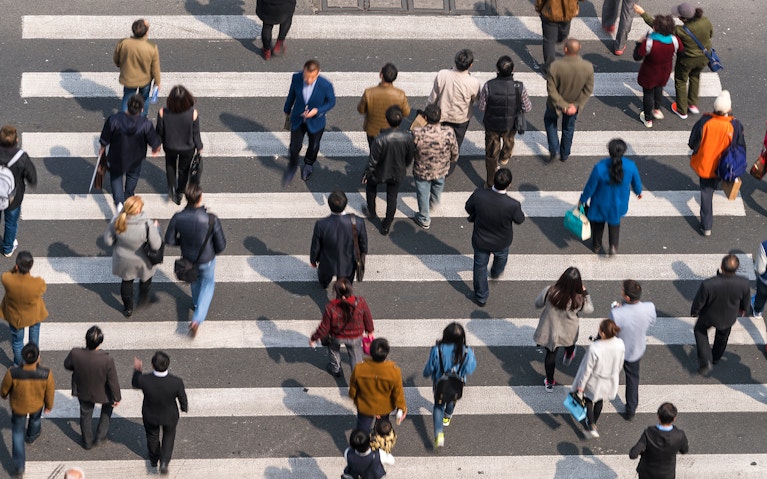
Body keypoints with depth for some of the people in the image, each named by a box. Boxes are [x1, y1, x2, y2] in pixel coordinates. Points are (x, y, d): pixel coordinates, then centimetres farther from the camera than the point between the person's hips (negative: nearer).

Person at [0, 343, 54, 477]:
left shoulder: (12, 373, -38)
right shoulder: (46, 374, -37)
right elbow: (49, 393, -16)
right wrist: (49, 405, 6)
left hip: (18, 405, -1)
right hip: (36, 404, 1)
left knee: (18, 431, 24)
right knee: (35, 418, 36)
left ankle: (19, 465, 29)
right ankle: (31, 436, 67)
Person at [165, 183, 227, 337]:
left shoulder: (178, 218, -29)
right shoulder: (212, 220, -35)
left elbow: (169, 241, -13)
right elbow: (221, 245, -22)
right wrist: (214, 252, 2)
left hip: (188, 257, 2)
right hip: (207, 259, -2)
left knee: (195, 279, 34)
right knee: (208, 284, 26)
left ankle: (196, 303, 61)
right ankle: (197, 319, 17)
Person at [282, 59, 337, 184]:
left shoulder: (325, 85, -32)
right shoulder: (296, 77, -25)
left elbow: (331, 102, -12)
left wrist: (317, 111, -29)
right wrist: (287, 109, 14)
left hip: (315, 121, -1)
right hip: (298, 119, 1)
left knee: (313, 146, 23)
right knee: (294, 147, 10)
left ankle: (309, 164, 56)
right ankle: (292, 166, 43)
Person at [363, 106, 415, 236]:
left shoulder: (380, 139, -36)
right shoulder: (408, 137, -26)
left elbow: (373, 160, -22)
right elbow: (410, 157, -6)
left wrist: (367, 174, -3)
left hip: (380, 173, -2)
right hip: (397, 174, 2)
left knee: (371, 186, 32)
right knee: (392, 197, 23)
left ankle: (372, 212, 49)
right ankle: (386, 226, 37)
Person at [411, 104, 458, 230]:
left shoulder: (417, 134, -35)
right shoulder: (449, 133, -30)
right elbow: (455, 153, -12)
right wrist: (450, 165, 10)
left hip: (422, 171, -2)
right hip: (441, 171, 2)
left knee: (423, 195, 26)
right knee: (437, 189, 35)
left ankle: (424, 219, 46)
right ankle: (433, 204, 66)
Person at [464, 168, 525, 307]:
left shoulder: (479, 195, -33)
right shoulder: (513, 205, -38)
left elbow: (468, 208, -12)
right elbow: (519, 220, -16)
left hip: (480, 241, 0)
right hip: (501, 242, 0)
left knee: (480, 267, 27)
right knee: (501, 256, 37)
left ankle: (481, 298, 45)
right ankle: (496, 273, 69)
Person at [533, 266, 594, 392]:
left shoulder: (549, 292, -31)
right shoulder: (579, 300, -32)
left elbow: (538, 304, -11)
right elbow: (589, 309, -9)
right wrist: (585, 292, -6)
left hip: (550, 329, 0)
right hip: (568, 333, 0)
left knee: (551, 354, 22)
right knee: (570, 344, 36)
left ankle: (549, 383, 38)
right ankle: (568, 357, 68)